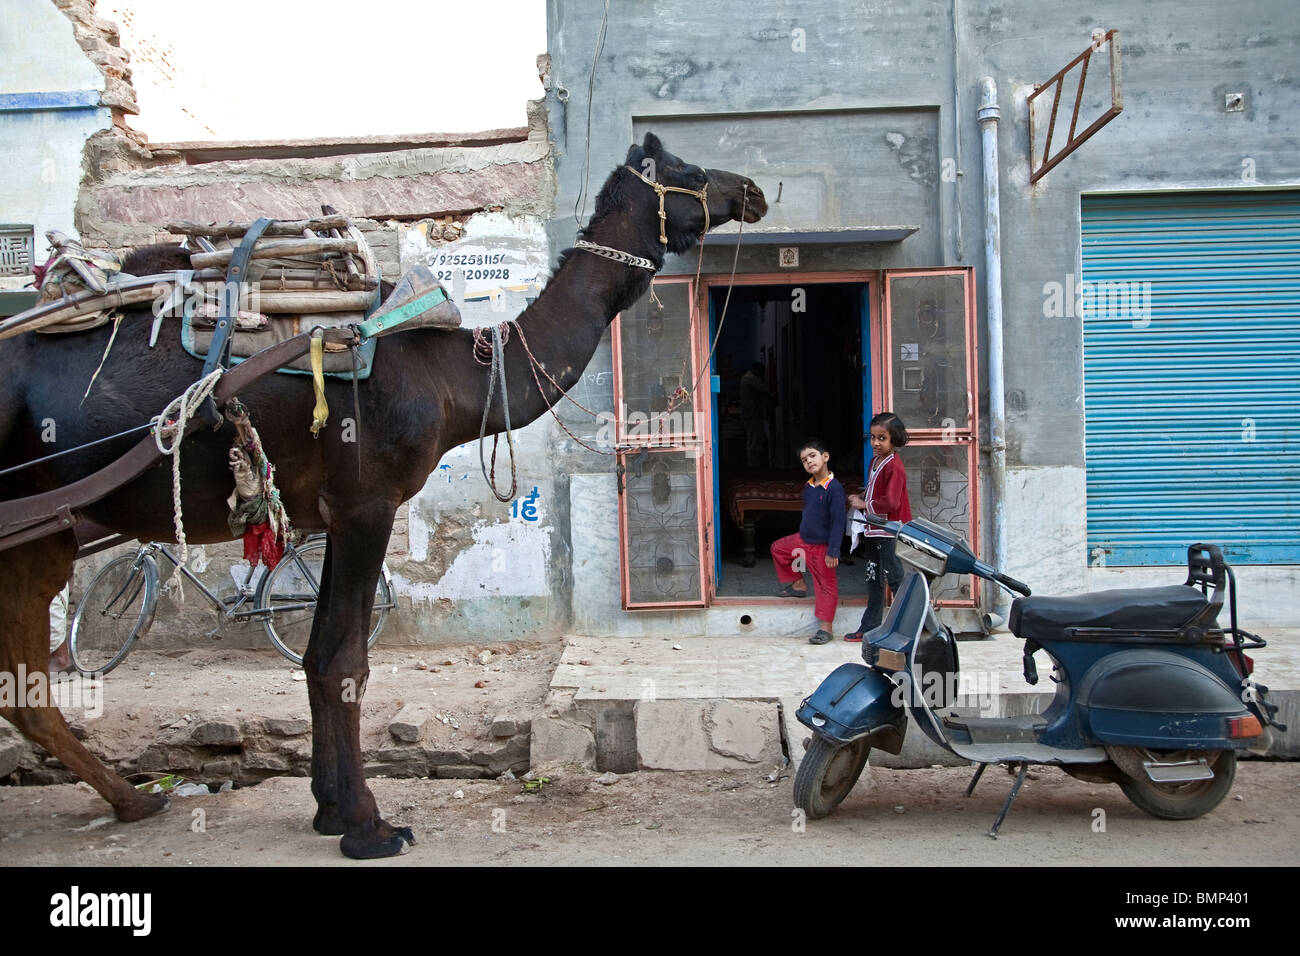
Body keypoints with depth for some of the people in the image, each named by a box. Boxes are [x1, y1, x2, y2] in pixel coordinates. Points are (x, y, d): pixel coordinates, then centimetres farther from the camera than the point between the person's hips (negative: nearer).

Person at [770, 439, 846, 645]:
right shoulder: (808, 486, 2)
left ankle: (826, 627, 8)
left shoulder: (834, 488, -22)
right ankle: (798, 585, 34)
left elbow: (838, 521, -23)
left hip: (822, 546, -9)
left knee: (826, 585, 1)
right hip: (802, 539, 9)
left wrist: (833, 551, -23)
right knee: (778, 549, 24)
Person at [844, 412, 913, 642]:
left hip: (890, 531, -10)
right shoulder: (876, 458, 11)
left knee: (895, 579, -4)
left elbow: (891, 502, -26)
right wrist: (861, 498, 6)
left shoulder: (894, 466, -19)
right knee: (874, 580, 15)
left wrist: (865, 505, -14)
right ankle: (869, 628, 24)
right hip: (875, 530, 10)